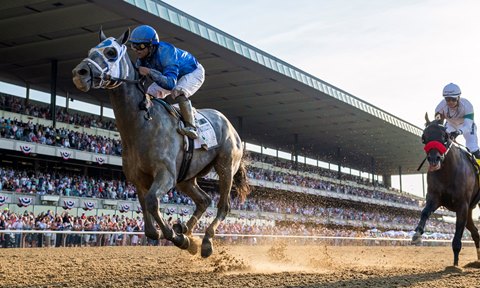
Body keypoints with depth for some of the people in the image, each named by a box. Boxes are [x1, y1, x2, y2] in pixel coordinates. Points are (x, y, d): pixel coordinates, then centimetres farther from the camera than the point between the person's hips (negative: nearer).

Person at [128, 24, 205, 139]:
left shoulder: (166, 53, -42)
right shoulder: (142, 59, -17)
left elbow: (170, 83, -50)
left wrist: (150, 72, -58)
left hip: (193, 72, -8)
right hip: (171, 75, 8)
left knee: (178, 91, -36)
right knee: (150, 93, -2)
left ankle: (191, 127, -37)